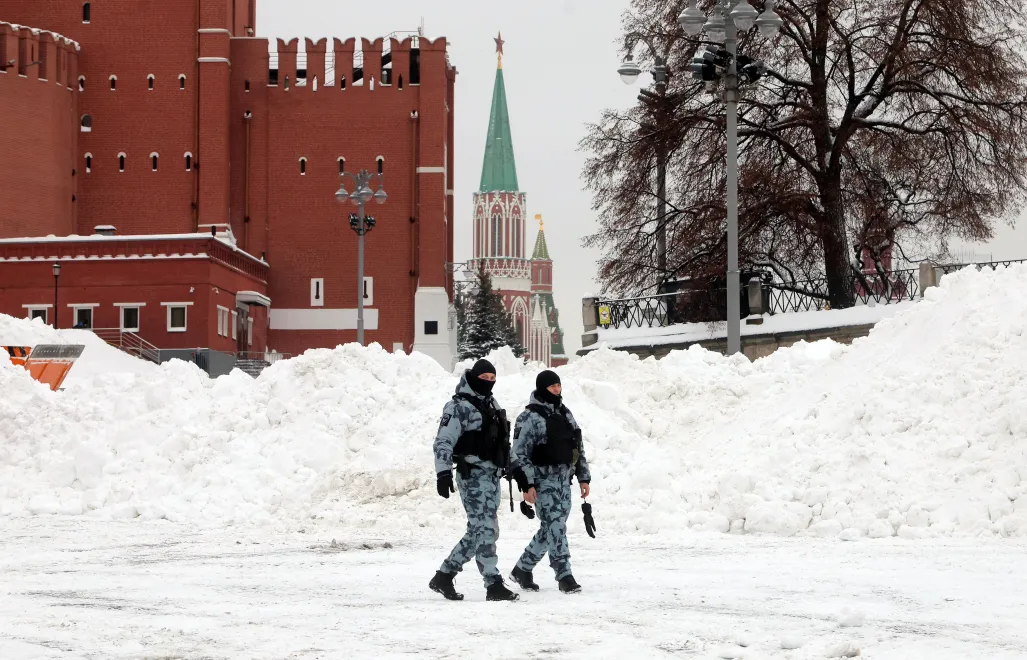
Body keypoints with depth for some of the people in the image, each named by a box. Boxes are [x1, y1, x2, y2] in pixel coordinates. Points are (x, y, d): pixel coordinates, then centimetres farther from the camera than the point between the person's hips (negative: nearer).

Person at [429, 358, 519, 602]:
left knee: (478, 531, 9)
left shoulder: (491, 404, 19)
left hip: (492, 475, 9)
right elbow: (443, 442, -15)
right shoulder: (459, 407, -8)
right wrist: (443, 472, -25)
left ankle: (444, 576, 14)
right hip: (473, 474, -9)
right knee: (486, 529, -11)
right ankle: (494, 585, -9)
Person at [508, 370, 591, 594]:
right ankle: (564, 576, -8)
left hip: (564, 481, 8)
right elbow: (519, 454, -12)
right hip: (544, 481, -8)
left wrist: (583, 477, 15)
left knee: (550, 529, 10)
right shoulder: (530, 418, -10)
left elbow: (578, 448, 20)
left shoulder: (565, 415, 14)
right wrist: (527, 485, -17)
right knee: (555, 527, -11)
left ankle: (522, 569, 23)